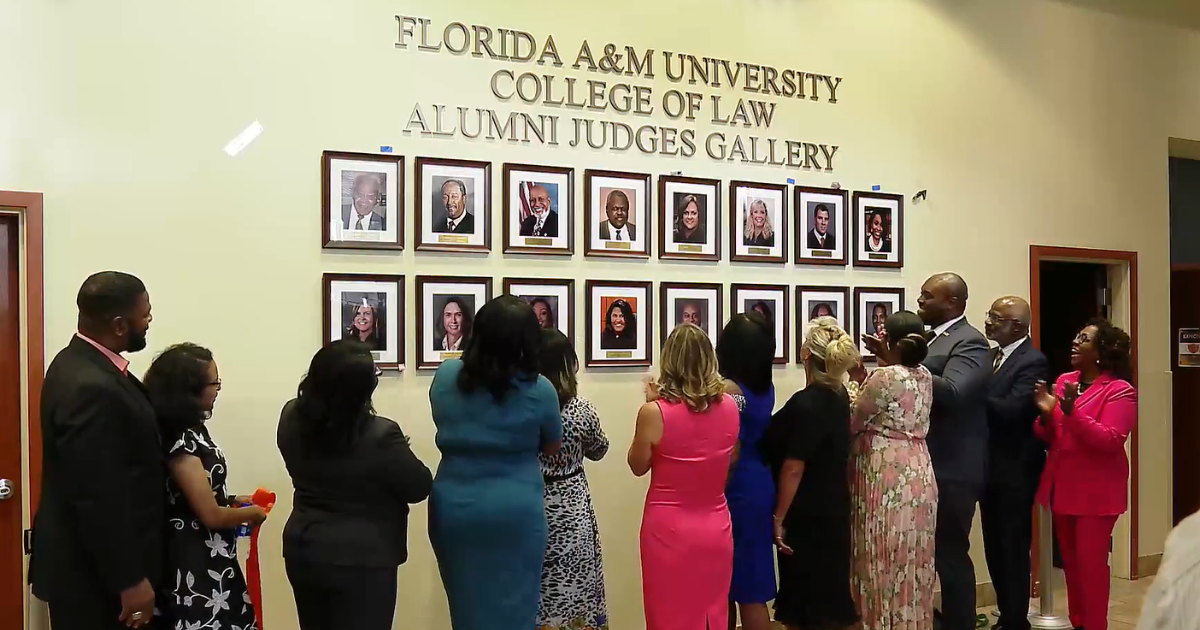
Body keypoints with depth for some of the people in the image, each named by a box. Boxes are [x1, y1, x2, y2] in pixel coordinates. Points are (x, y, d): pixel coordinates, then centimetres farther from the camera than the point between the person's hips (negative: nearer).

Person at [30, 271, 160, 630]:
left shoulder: (81, 362, 5)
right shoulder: (93, 388, -26)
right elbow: (99, 499, -26)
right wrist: (130, 580, -20)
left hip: (88, 559, 10)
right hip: (94, 571, -10)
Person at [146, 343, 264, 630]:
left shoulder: (191, 428, 6)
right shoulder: (180, 441, -22)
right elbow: (211, 515, -19)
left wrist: (231, 500, 7)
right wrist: (252, 513, -5)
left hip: (211, 557, 9)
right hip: (195, 561, -9)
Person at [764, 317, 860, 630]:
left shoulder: (805, 404, -23)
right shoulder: (839, 395, 3)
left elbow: (793, 468, -22)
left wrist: (778, 518, -14)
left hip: (806, 518, -8)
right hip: (832, 511, 9)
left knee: (805, 604, 5)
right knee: (828, 592, 20)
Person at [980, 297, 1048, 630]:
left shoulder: (1033, 361, -14)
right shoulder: (991, 356, 11)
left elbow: (1010, 408, -26)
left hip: (1015, 471, -8)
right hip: (990, 467, 8)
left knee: (1013, 548, 3)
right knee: (995, 547, 16)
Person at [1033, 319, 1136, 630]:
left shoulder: (1120, 391, -10)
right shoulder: (1063, 381, 8)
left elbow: (1111, 441, -21)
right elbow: (1048, 437, 9)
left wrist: (1071, 413, -29)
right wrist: (1046, 414, -12)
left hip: (1096, 491, -6)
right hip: (1061, 486, 6)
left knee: (1090, 562, -4)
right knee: (1070, 561, 13)